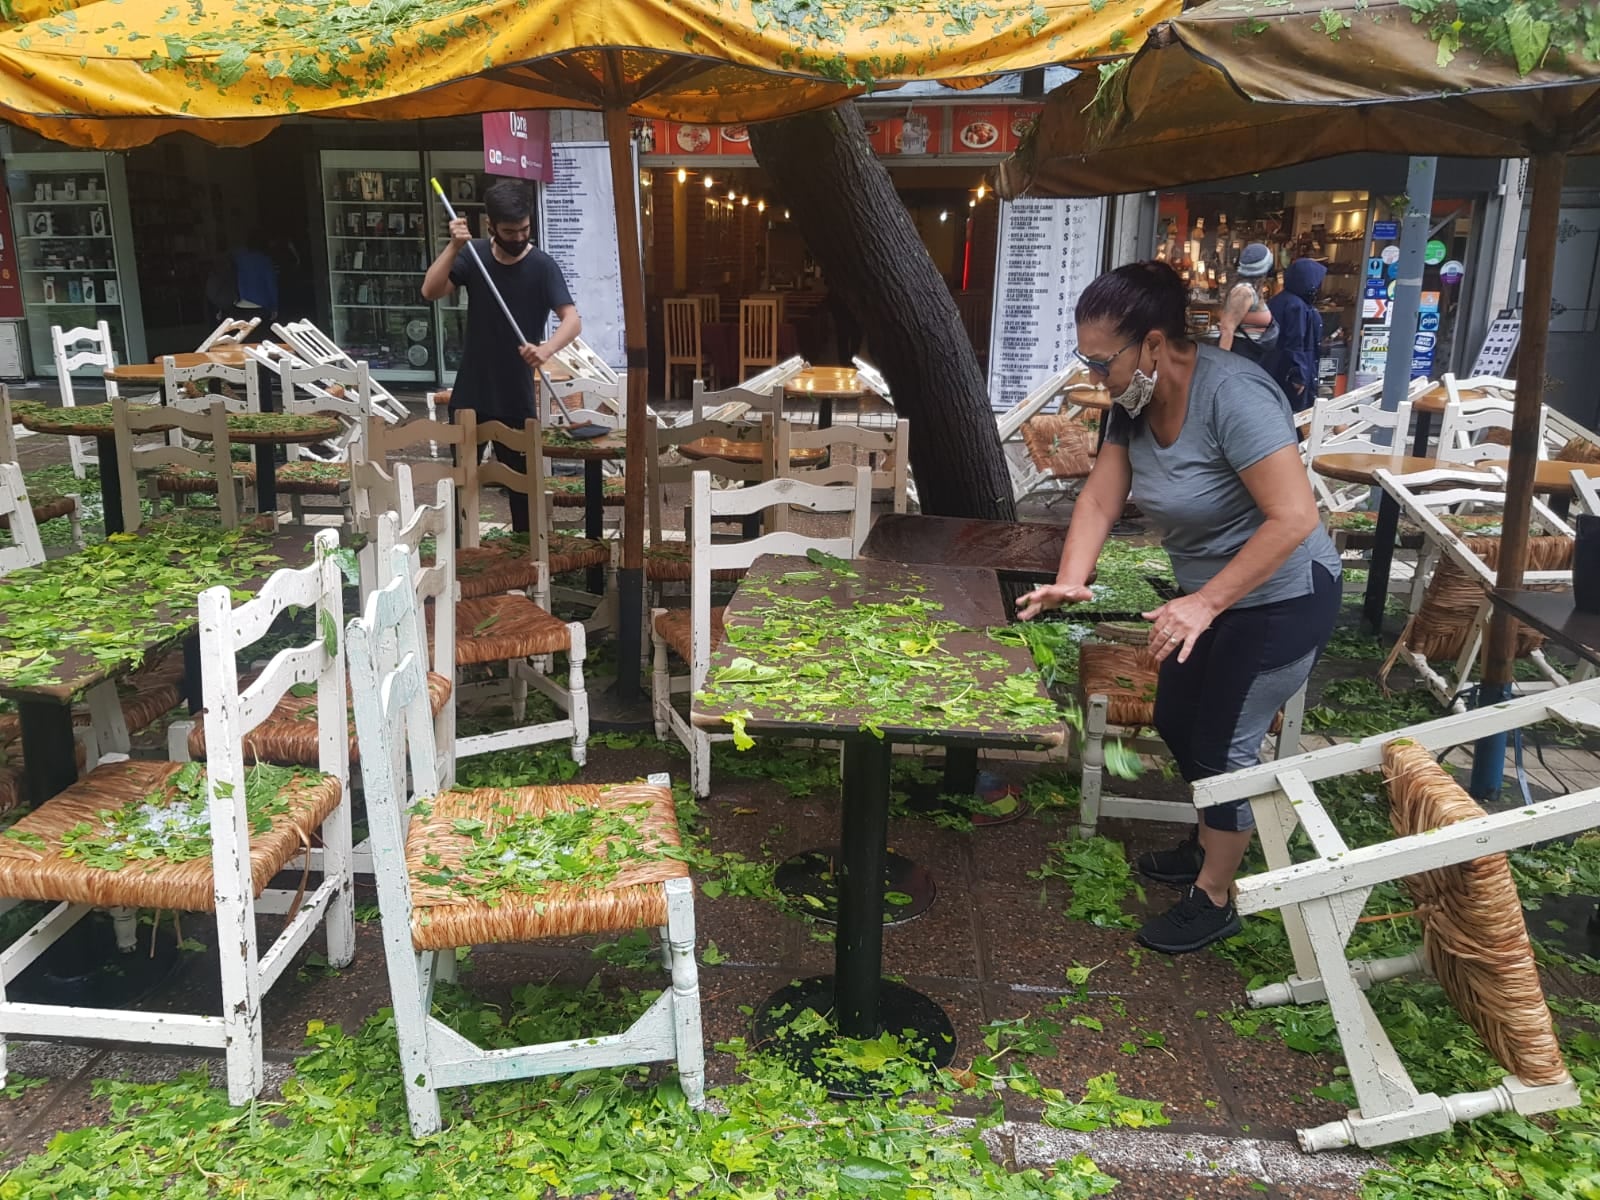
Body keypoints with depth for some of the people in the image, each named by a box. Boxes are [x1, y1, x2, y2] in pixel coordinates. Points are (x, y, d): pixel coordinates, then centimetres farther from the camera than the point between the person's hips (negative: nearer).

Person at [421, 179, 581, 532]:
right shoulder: (474, 254, -1)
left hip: (518, 397, -3)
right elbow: (430, 291, -10)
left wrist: (546, 348, -41)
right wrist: (454, 247, -22)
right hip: (471, 392, 3)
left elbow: (573, 320, -22)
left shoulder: (542, 266, -11)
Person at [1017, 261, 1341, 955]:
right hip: (1208, 594, 9)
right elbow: (1100, 499, -6)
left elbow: (1293, 518, -32)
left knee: (1223, 743, -1)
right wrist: (1069, 584, -21)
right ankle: (1211, 844, 43)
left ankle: (1214, 899, 19)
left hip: (1280, 598, -8)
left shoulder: (1231, 394, -30)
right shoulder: (1135, 402, -6)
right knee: (1175, 723, 18)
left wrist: (1205, 603, -34)